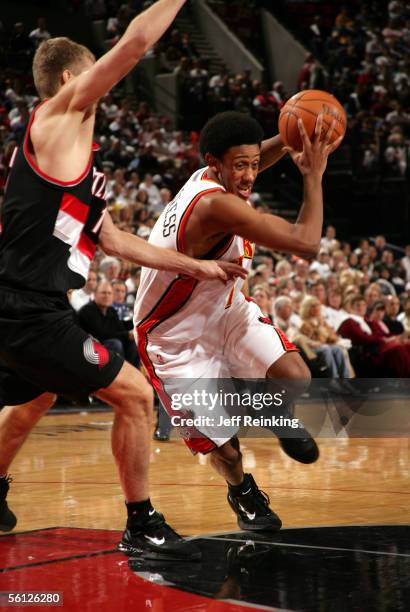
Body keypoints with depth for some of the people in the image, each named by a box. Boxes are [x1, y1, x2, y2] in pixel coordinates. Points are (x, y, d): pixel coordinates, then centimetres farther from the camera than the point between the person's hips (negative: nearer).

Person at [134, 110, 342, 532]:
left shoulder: (209, 177, -10)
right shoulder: (216, 205, -36)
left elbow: (252, 161, 17)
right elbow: (306, 244, -38)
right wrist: (313, 175, -27)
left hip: (224, 309, 7)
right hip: (176, 338, -7)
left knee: (294, 379, -15)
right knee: (221, 447, -4)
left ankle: (279, 418, 21)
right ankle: (242, 491, 31)